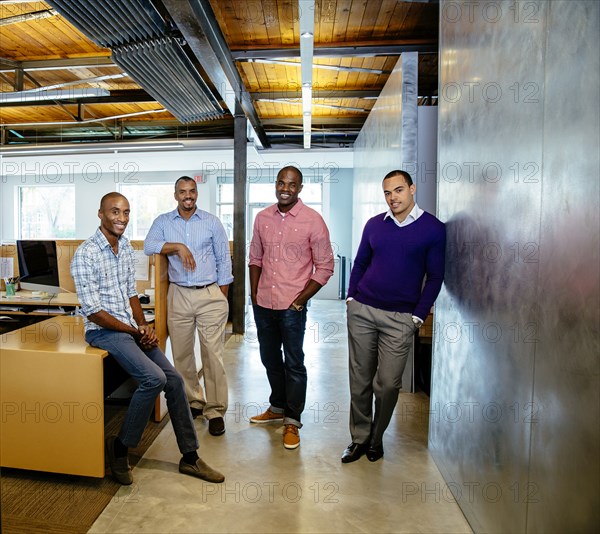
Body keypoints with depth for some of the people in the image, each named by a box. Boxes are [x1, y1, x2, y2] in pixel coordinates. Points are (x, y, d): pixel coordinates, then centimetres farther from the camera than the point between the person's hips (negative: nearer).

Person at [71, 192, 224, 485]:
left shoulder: (126, 248, 9)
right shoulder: (85, 254, -14)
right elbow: (94, 311, -16)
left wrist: (144, 325, -1)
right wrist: (135, 331, -13)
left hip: (131, 327, 7)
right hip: (103, 330, -7)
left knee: (174, 379, -3)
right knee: (153, 378, -25)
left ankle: (190, 457, 10)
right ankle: (120, 446, 1)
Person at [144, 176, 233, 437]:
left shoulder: (212, 222, 6)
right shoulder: (163, 221, 9)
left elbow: (223, 260, 6)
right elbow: (149, 245, -8)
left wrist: (223, 299, 2)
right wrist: (178, 246, -21)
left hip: (210, 294, -2)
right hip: (179, 295, 2)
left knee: (213, 354, -3)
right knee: (181, 354, 9)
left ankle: (215, 411, 7)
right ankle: (193, 402, 27)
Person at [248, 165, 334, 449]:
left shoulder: (312, 220, -9)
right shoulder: (263, 217, 6)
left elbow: (325, 266, -7)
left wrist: (301, 299, -11)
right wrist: (254, 294, 6)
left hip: (292, 306, -5)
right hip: (263, 304, 5)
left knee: (294, 364, 6)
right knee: (270, 359, 19)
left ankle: (292, 421, 24)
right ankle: (277, 407, 40)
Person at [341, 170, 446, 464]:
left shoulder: (433, 228, -2)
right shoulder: (374, 224, 7)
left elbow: (434, 277, -1)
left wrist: (418, 316, -6)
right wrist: (351, 298, 6)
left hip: (400, 317, -2)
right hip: (361, 310, 3)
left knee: (387, 384, 1)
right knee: (360, 379, 8)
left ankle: (376, 438, 25)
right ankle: (359, 438, 25)